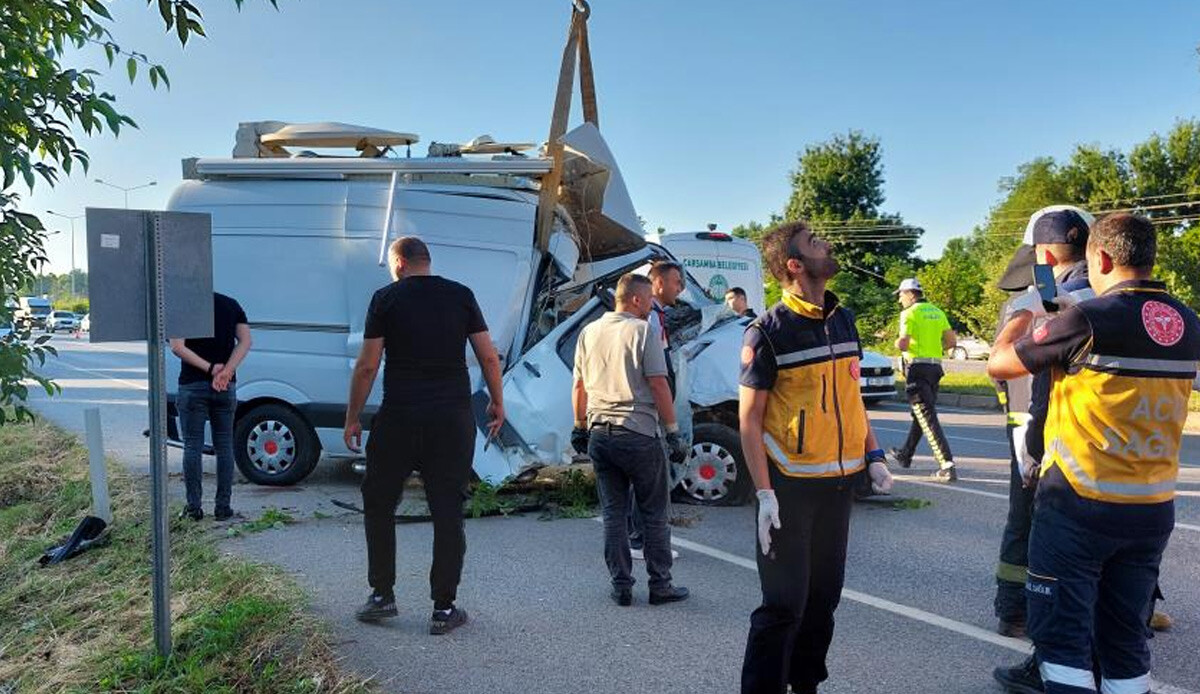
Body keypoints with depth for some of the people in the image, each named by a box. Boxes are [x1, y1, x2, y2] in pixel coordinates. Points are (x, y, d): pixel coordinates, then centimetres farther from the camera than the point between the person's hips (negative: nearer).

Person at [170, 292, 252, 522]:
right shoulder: (232, 305, 6)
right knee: (224, 446, 8)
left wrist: (210, 368, -13)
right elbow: (245, 341, -4)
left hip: (192, 386, -3)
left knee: (192, 447, 6)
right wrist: (226, 371, -12)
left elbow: (177, 347, -14)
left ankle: (194, 507, 9)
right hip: (226, 387, 3)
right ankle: (223, 506, 10)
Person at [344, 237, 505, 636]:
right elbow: (489, 357, 3)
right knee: (448, 512, 6)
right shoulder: (461, 296, 5)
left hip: (399, 416, -1)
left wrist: (352, 418, 6)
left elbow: (367, 366, -3)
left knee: (378, 502, 16)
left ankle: (382, 594, 19)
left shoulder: (386, 298, 0)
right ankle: (444, 609, 9)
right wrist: (497, 403, 16)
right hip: (453, 417, 2)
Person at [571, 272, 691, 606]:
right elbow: (658, 384, -11)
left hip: (599, 434, 5)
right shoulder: (643, 331, -7)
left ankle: (621, 586, 13)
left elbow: (579, 385, 15)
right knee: (654, 513, 7)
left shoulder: (589, 332, 11)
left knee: (613, 513, 11)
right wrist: (673, 431, -7)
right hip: (638, 433, -5)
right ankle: (660, 585, 13)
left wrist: (580, 426, 23)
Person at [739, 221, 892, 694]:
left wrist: (873, 456, 11)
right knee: (784, 604, -3)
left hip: (841, 480, 7)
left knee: (824, 596, 16)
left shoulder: (842, 320, 10)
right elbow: (749, 418, -12)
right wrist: (765, 494, -17)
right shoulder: (768, 332, -12)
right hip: (791, 485, -7)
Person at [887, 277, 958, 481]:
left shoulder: (910, 313, -10)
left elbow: (903, 344, -21)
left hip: (917, 367, -8)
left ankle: (947, 466, -17)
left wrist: (897, 343, 1)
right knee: (920, 414, 21)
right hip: (935, 367, 8)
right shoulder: (936, 312, 13)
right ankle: (905, 455, 37)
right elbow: (951, 341, 11)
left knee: (927, 418, -10)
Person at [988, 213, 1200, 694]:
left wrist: (1025, 312, 11)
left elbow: (999, 365, -6)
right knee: (1125, 636, 16)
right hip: (1154, 509, 6)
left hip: (1079, 504, -6)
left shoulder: (1089, 320, -16)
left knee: (1061, 631, 4)